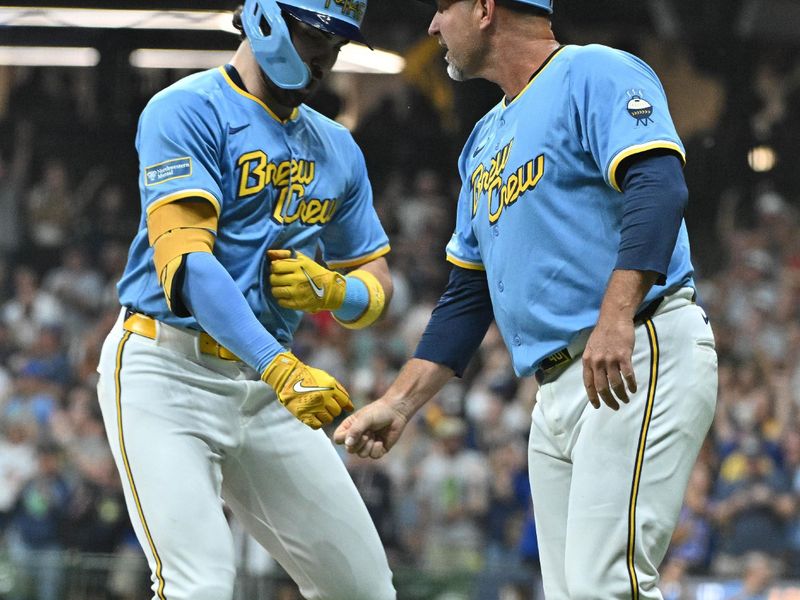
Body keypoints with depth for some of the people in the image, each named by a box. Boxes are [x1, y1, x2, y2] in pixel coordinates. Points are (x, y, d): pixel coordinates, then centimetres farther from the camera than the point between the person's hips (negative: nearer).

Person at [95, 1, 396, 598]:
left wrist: (332, 289, -8)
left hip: (265, 388, 7)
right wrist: (278, 367, -33)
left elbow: (377, 285, 19)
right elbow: (183, 259, -21)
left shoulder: (337, 149, 15)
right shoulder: (188, 112, -8)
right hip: (168, 372, -7)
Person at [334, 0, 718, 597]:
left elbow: (659, 186, -20)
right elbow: (468, 296, 26)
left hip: (643, 357, -9)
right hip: (557, 388, 9)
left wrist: (616, 315, -33)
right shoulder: (486, 141, 24)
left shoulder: (596, 74, -3)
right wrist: (398, 404, 17)